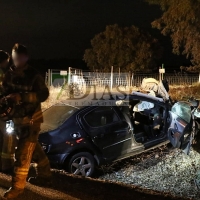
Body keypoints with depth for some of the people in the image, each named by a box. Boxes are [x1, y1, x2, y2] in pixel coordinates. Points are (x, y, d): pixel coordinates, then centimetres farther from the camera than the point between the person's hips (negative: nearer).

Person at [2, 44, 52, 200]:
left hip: (31, 119, -6)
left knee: (23, 153, -5)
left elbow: (44, 94, -19)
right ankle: (45, 172, 41)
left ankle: (17, 186, 3)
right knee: (33, 148, 21)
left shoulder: (34, 75, -15)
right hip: (17, 118, 6)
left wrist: (21, 97, -28)